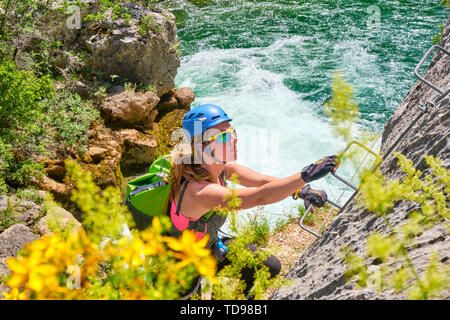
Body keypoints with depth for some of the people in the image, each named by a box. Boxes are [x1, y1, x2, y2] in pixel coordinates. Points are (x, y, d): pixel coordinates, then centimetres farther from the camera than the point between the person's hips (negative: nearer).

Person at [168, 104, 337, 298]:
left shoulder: (222, 168, -15)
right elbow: (259, 197, -49)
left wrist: (302, 192, -28)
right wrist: (306, 175, -50)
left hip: (210, 245, 7)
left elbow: (263, 181, -14)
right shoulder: (198, 190, -41)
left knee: (270, 267, 8)